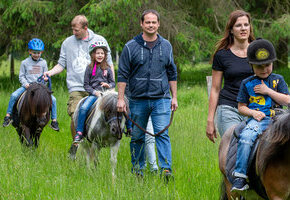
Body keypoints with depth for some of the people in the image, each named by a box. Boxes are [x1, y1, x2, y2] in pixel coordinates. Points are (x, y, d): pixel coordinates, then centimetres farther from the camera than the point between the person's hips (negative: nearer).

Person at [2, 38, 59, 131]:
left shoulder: (43, 63, 9)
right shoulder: (25, 63, 5)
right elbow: (21, 76, 6)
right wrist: (25, 83, -11)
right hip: (27, 86, -1)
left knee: (53, 99, -18)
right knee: (14, 95, -25)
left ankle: (54, 121, -6)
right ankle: (8, 116, -11)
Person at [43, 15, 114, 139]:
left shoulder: (100, 40, 7)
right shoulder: (67, 43, 9)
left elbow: (109, 64, 11)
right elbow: (61, 64, 12)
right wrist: (50, 72, -7)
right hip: (76, 88, 0)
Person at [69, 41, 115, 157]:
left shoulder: (107, 69, 12)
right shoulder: (90, 68, 8)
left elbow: (113, 83, 16)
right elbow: (86, 85, 6)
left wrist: (109, 85, -6)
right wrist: (94, 92, -9)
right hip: (93, 94, -1)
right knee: (83, 108, -27)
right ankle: (79, 133, -20)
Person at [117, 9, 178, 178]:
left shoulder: (166, 46, 9)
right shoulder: (131, 47, 2)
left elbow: (172, 74, 16)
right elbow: (123, 75, 2)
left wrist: (174, 97, 13)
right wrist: (120, 99, -3)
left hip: (161, 99, 0)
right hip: (138, 100, 0)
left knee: (162, 133, -11)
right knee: (137, 137, 8)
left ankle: (166, 169, -16)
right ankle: (137, 169, 20)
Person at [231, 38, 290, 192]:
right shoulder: (247, 83, 12)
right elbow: (241, 107, 12)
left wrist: (268, 91, -3)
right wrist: (253, 113, -8)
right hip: (258, 119, -1)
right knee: (245, 138, -32)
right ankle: (240, 177, -33)